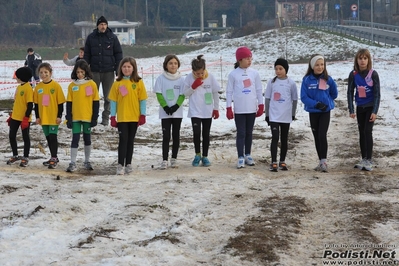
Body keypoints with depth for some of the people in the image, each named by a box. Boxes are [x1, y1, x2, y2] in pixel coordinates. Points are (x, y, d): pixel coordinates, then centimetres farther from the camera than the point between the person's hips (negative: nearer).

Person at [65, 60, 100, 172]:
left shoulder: (92, 84, -3)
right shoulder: (72, 85, 1)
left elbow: (96, 102, -1)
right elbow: (69, 103, 4)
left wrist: (94, 118, -5)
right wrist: (68, 118, -2)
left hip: (88, 117, 0)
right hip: (75, 117, 1)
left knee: (87, 139, 11)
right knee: (75, 139, -1)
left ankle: (87, 161, 22)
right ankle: (73, 163, 0)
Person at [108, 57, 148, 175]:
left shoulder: (138, 82, 0)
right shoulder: (117, 83, 0)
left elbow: (143, 100, 1)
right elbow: (113, 101, 2)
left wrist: (142, 115, -4)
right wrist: (113, 117, -3)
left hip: (134, 117, 1)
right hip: (122, 118, -1)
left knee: (130, 141, 10)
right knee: (123, 140, -6)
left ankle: (128, 164, 17)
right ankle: (120, 165, -5)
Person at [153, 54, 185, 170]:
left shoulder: (181, 79, 1)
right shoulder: (161, 79, -2)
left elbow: (182, 95, -1)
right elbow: (159, 95, -4)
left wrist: (176, 106, -14)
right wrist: (166, 107, -14)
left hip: (177, 112, 1)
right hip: (165, 113, -1)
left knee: (176, 136, 7)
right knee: (166, 136, -2)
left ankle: (174, 159, 16)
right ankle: (164, 160, 0)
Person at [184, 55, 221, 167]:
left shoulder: (210, 77, -6)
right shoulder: (189, 77, -7)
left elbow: (215, 93, 3)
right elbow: (186, 93, 1)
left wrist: (216, 109, 6)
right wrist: (193, 86, -17)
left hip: (208, 111, 1)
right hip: (195, 111, -1)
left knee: (206, 134, 8)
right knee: (196, 132, -13)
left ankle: (205, 157, 19)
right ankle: (197, 155, 6)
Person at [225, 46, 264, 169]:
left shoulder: (254, 73, 2)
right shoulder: (233, 74, -5)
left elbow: (259, 90, 7)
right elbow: (229, 92, -2)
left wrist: (261, 106, 6)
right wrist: (228, 109, -5)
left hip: (251, 109, 3)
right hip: (239, 109, -3)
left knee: (249, 133, 12)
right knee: (241, 133, -1)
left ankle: (248, 155, 21)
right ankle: (241, 157, 2)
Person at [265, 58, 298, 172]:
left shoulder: (291, 83, 0)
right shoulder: (271, 82, 1)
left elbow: (294, 99, 7)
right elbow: (267, 98, 5)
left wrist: (293, 114, 6)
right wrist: (267, 114, 4)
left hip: (286, 116, 1)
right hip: (273, 116, -1)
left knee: (284, 139, 9)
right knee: (275, 138, -8)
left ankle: (282, 162, 18)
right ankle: (273, 163, -7)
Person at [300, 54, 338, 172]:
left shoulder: (328, 79, -3)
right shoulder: (307, 80, -7)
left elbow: (334, 94, 12)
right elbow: (304, 97, -9)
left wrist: (327, 101, 1)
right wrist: (316, 104, -19)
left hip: (325, 111, -1)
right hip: (313, 112, 1)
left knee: (322, 135, -14)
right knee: (316, 137, 9)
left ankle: (324, 162, -12)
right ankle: (321, 161, 18)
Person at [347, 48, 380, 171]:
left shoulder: (373, 74, -11)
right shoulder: (353, 74, -4)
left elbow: (377, 94, -10)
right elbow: (350, 92, 1)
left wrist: (375, 112, -16)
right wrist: (351, 110, -5)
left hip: (370, 107, -4)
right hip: (360, 107, 4)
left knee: (367, 131, -13)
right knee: (361, 133, 9)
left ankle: (369, 160, -11)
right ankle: (364, 159, 17)